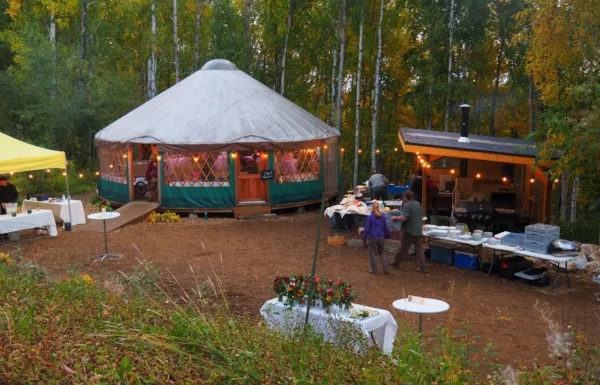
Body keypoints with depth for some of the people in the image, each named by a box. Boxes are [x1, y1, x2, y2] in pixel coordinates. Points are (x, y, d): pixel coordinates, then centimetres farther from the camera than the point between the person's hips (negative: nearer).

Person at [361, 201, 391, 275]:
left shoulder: (370, 217, -11)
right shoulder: (382, 217, 2)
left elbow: (367, 229, -9)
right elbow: (386, 228, 10)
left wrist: (364, 238, -1)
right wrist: (387, 236, 24)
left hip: (372, 238, -4)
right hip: (381, 238, 4)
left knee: (373, 254, 6)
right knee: (382, 253, 16)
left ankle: (374, 270, 10)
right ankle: (386, 269, 11)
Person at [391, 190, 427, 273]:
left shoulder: (407, 205, -15)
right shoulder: (418, 204, 9)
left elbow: (403, 218, -26)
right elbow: (421, 216, 20)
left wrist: (395, 218, -11)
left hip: (410, 231, -6)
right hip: (418, 231, 6)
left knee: (403, 248, 7)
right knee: (419, 249, 7)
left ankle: (396, 262, 23)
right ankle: (422, 267, 3)